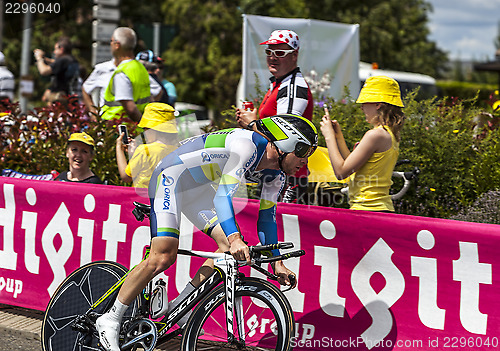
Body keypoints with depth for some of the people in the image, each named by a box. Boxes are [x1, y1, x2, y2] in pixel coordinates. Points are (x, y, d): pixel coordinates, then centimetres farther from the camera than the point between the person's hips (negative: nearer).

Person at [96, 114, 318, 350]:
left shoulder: (276, 173, -2)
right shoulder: (247, 145, -30)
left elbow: (267, 217, 7)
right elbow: (223, 195, -40)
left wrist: (277, 263, 0)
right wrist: (235, 238, -52)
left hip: (196, 188, 9)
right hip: (171, 177, -9)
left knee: (230, 246, -6)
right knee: (163, 256, -20)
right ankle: (110, 320, -9)